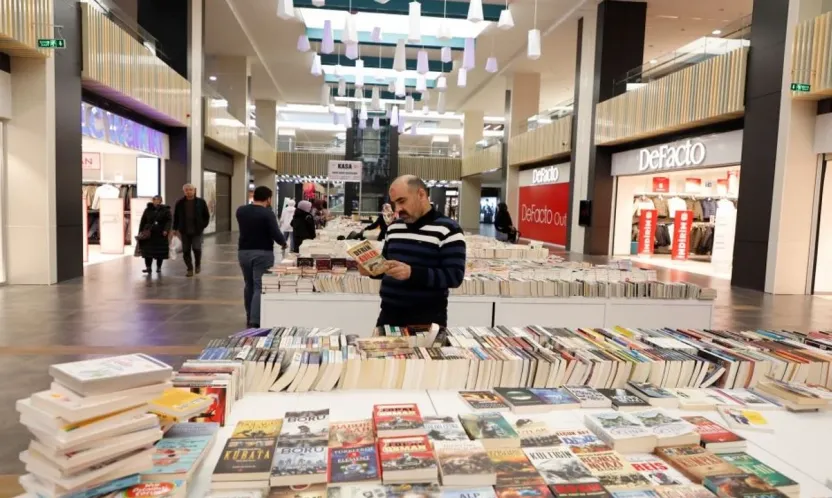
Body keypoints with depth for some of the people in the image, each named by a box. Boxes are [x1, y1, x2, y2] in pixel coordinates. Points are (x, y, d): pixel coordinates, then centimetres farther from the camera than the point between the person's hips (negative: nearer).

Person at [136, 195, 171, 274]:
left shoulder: (165, 210, 2)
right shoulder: (148, 210, 7)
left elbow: (168, 221, -5)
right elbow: (143, 221, 9)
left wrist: (166, 230, -18)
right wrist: (141, 231, 4)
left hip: (160, 234, -1)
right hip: (149, 233, 1)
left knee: (160, 251, 3)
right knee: (147, 250, -2)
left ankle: (159, 268, 15)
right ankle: (148, 267, 4)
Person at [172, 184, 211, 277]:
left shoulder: (201, 202, -1)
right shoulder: (180, 203, 3)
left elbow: (207, 215, 5)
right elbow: (176, 217, 11)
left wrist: (203, 225, -3)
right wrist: (175, 228, 9)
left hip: (197, 231, -2)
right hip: (185, 231, 2)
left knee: (196, 248, -14)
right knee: (186, 251, 3)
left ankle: (198, 264, 13)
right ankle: (190, 269, 17)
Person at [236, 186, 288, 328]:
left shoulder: (240, 210, 6)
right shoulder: (267, 213, -13)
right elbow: (276, 234, -18)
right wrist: (283, 243, 3)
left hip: (243, 251, 6)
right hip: (262, 253, -6)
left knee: (249, 285, 18)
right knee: (260, 287, -5)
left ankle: (249, 318, 27)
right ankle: (255, 321, -11)